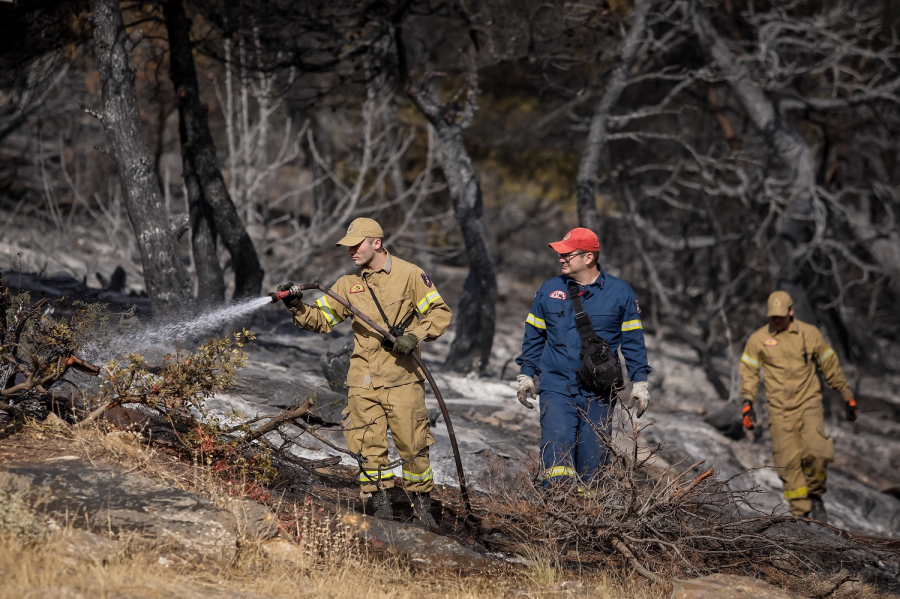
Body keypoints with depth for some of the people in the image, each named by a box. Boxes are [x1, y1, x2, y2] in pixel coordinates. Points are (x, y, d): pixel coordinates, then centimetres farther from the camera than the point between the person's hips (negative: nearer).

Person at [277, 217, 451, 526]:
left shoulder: (409, 274, -1)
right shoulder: (349, 283, 10)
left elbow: (439, 313, 0)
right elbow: (320, 319, 13)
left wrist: (415, 336, -14)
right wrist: (297, 307, -6)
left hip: (401, 377, -3)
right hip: (363, 379, 4)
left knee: (412, 443, -1)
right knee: (368, 444, -1)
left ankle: (421, 505, 13)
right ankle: (380, 504, 9)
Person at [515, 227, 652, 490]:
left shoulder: (620, 293, 3)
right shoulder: (549, 290, 7)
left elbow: (633, 340, 7)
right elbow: (533, 336, 16)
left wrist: (640, 382, 3)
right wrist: (526, 374, 13)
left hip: (599, 394, 0)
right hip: (557, 388, 0)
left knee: (593, 459, 4)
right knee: (557, 451, -13)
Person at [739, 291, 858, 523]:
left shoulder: (810, 334, 4)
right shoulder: (758, 340, 4)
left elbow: (831, 367, 12)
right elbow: (749, 372, 7)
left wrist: (848, 397, 15)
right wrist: (747, 403, -5)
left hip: (808, 403, -1)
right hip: (780, 410, 1)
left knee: (816, 452, -20)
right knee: (788, 461, -6)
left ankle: (816, 495, 6)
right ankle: (801, 513, 0)